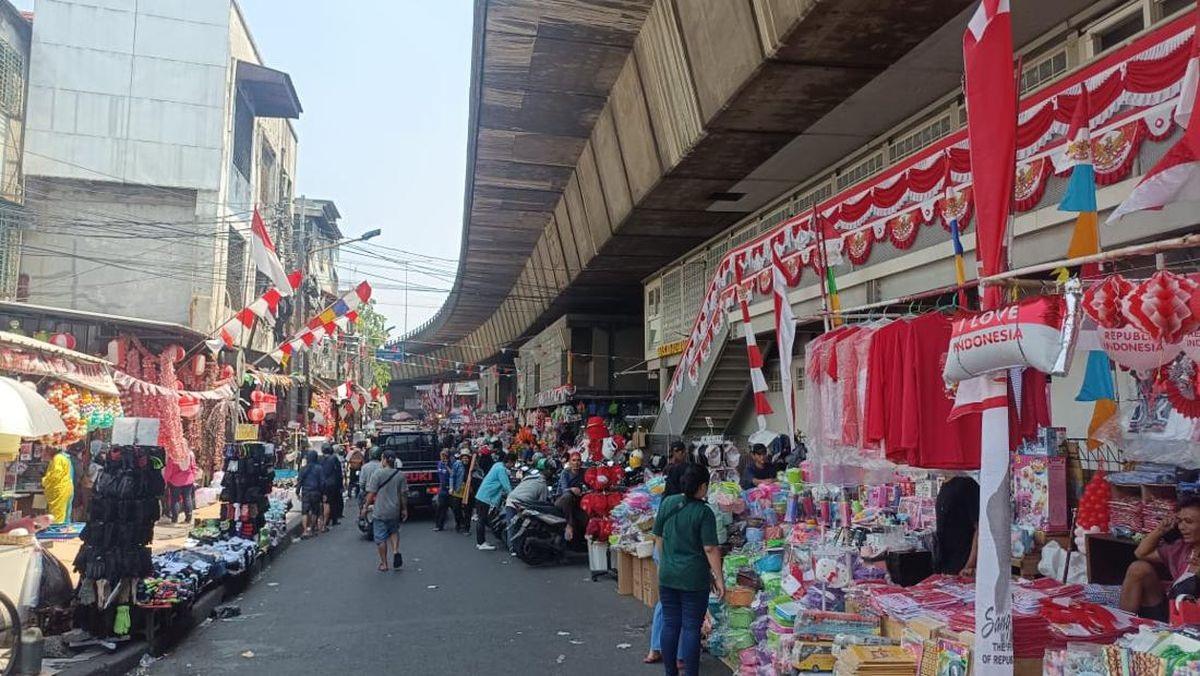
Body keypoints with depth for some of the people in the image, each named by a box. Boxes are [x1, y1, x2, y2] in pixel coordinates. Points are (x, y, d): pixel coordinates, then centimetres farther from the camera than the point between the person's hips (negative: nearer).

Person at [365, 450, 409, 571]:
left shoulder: (377, 474, -12)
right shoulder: (400, 475, -2)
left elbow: (371, 493, -11)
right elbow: (404, 494, 1)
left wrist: (366, 506, 2)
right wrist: (404, 509, 12)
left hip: (380, 511, -3)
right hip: (395, 510, 3)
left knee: (381, 538, 8)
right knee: (394, 531, 24)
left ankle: (384, 564, 14)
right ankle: (396, 551, 0)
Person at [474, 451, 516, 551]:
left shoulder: (498, 465, 11)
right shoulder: (501, 469, -17)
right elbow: (506, 486, -18)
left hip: (481, 496, 10)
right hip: (486, 498, -10)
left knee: (481, 520, 13)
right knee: (483, 520, -4)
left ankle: (480, 542, 19)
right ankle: (482, 544, 0)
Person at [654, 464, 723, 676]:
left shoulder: (667, 503, 0)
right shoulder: (703, 512, -14)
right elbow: (710, 549, -15)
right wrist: (718, 579, -8)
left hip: (667, 576, 5)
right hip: (694, 579, -5)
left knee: (670, 624, 13)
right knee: (691, 628, 3)